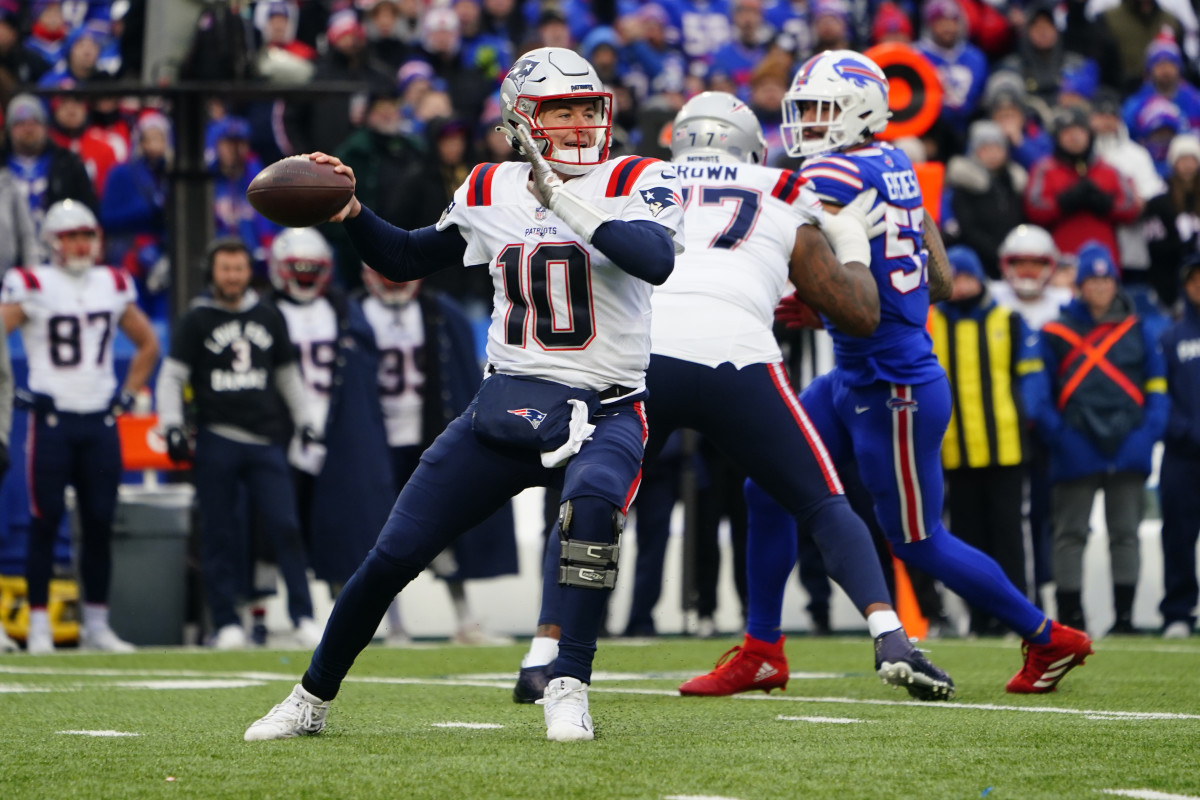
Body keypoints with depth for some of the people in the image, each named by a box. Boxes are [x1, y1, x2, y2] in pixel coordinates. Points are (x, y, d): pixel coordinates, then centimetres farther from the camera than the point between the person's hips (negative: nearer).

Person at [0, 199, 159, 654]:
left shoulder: (112, 287, 11)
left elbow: (147, 344, 23)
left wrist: (127, 395, 13)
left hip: (100, 422, 4)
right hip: (52, 421, -4)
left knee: (100, 523, 5)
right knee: (46, 521, -4)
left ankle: (96, 624, 13)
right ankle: (39, 625, 1)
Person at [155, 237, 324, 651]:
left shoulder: (269, 318, 14)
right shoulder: (196, 321, 4)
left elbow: (287, 375, 24)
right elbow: (172, 376, 3)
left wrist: (304, 422, 21)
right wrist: (172, 427, -9)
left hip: (266, 441, 2)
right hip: (217, 442, -2)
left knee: (285, 527, -6)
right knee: (219, 534, -1)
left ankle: (303, 617, -4)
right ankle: (226, 622, 5)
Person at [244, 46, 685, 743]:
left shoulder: (634, 183, -4)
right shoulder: (491, 193, 8)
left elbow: (656, 260, -26)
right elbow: (407, 260, 22)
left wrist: (564, 201, -28)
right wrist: (351, 213, 6)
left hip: (601, 414, -4)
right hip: (507, 402, 4)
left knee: (592, 504, -38)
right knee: (393, 557, 2)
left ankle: (570, 688, -27)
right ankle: (312, 699, 23)